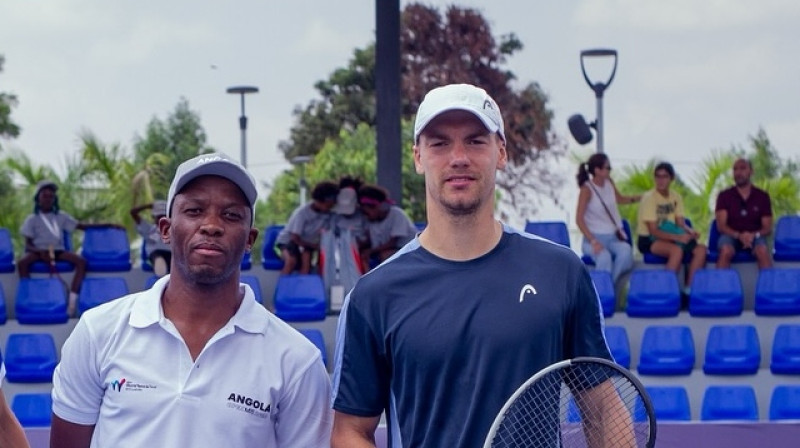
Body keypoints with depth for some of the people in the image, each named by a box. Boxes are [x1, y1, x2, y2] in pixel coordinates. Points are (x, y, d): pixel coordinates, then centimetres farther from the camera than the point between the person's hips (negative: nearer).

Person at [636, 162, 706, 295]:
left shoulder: (676, 198, 7)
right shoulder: (649, 198, -14)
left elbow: (681, 223, 3)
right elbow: (653, 231, -19)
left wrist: (690, 231, -21)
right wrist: (678, 237, -31)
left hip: (669, 237, 7)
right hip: (649, 240, -7)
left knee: (701, 249, -16)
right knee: (677, 250, -35)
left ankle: (688, 290, -15)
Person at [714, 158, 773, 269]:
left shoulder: (762, 196, 8)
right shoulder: (724, 196, 6)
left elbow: (767, 228, 6)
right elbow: (721, 226, -3)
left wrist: (754, 235, -18)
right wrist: (739, 235, -22)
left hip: (754, 237, 1)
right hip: (731, 236, -1)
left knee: (763, 250, -34)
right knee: (726, 250, -36)